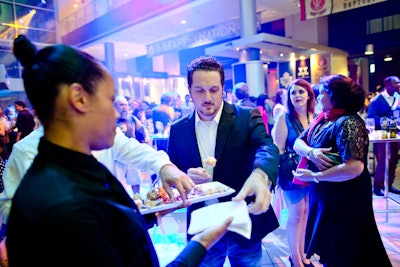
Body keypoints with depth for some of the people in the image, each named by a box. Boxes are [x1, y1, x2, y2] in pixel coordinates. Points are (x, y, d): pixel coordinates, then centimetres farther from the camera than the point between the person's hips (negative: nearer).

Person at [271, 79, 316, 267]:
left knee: (306, 212, 13)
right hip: (293, 172, -4)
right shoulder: (285, 118, -8)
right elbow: (278, 149, -10)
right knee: (296, 213, 5)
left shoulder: (316, 117, 3)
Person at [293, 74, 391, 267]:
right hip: (322, 195, 8)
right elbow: (298, 143, 4)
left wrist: (313, 176, -24)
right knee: (327, 250, 24)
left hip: (344, 201, -8)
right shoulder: (322, 118, 3)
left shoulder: (348, 123, -22)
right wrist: (310, 152, -19)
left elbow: (354, 167, -32)